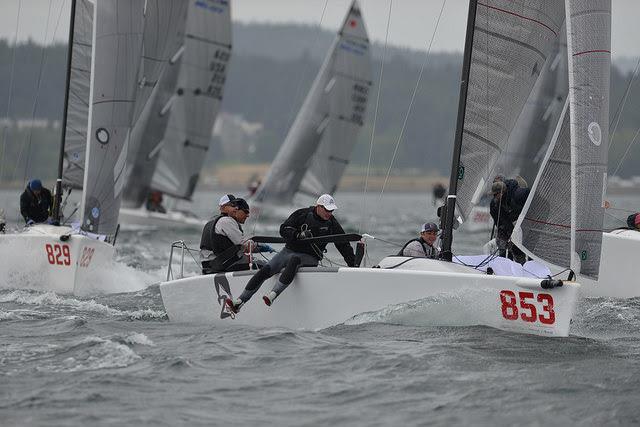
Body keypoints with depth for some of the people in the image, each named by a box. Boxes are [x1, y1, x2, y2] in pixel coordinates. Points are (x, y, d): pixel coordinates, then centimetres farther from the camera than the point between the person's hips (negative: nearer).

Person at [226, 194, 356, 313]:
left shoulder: (332, 223, 1)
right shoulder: (302, 214, 0)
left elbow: (343, 245, 6)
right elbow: (284, 229, -6)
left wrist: (353, 263, -1)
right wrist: (299, 235, -23)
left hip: (310, 258, -2)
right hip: (289, 250, 2)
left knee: (294, 260, -38)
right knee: (265, 271, -17)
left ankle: (273, 295, -48)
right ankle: (239, 303, -15)